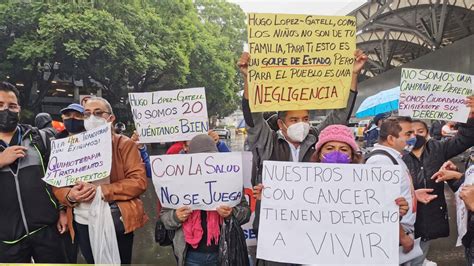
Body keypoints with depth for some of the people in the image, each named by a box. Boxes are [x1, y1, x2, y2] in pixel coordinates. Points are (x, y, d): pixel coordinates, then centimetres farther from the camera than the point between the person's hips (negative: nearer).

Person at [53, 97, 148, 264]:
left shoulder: (124, 144, -4)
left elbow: (139, 181, -13)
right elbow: (58, 185, 7)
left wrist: (100, 190, -22)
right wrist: (70, 196, -16)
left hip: (115, 222, -3)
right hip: (82, 223, 3)